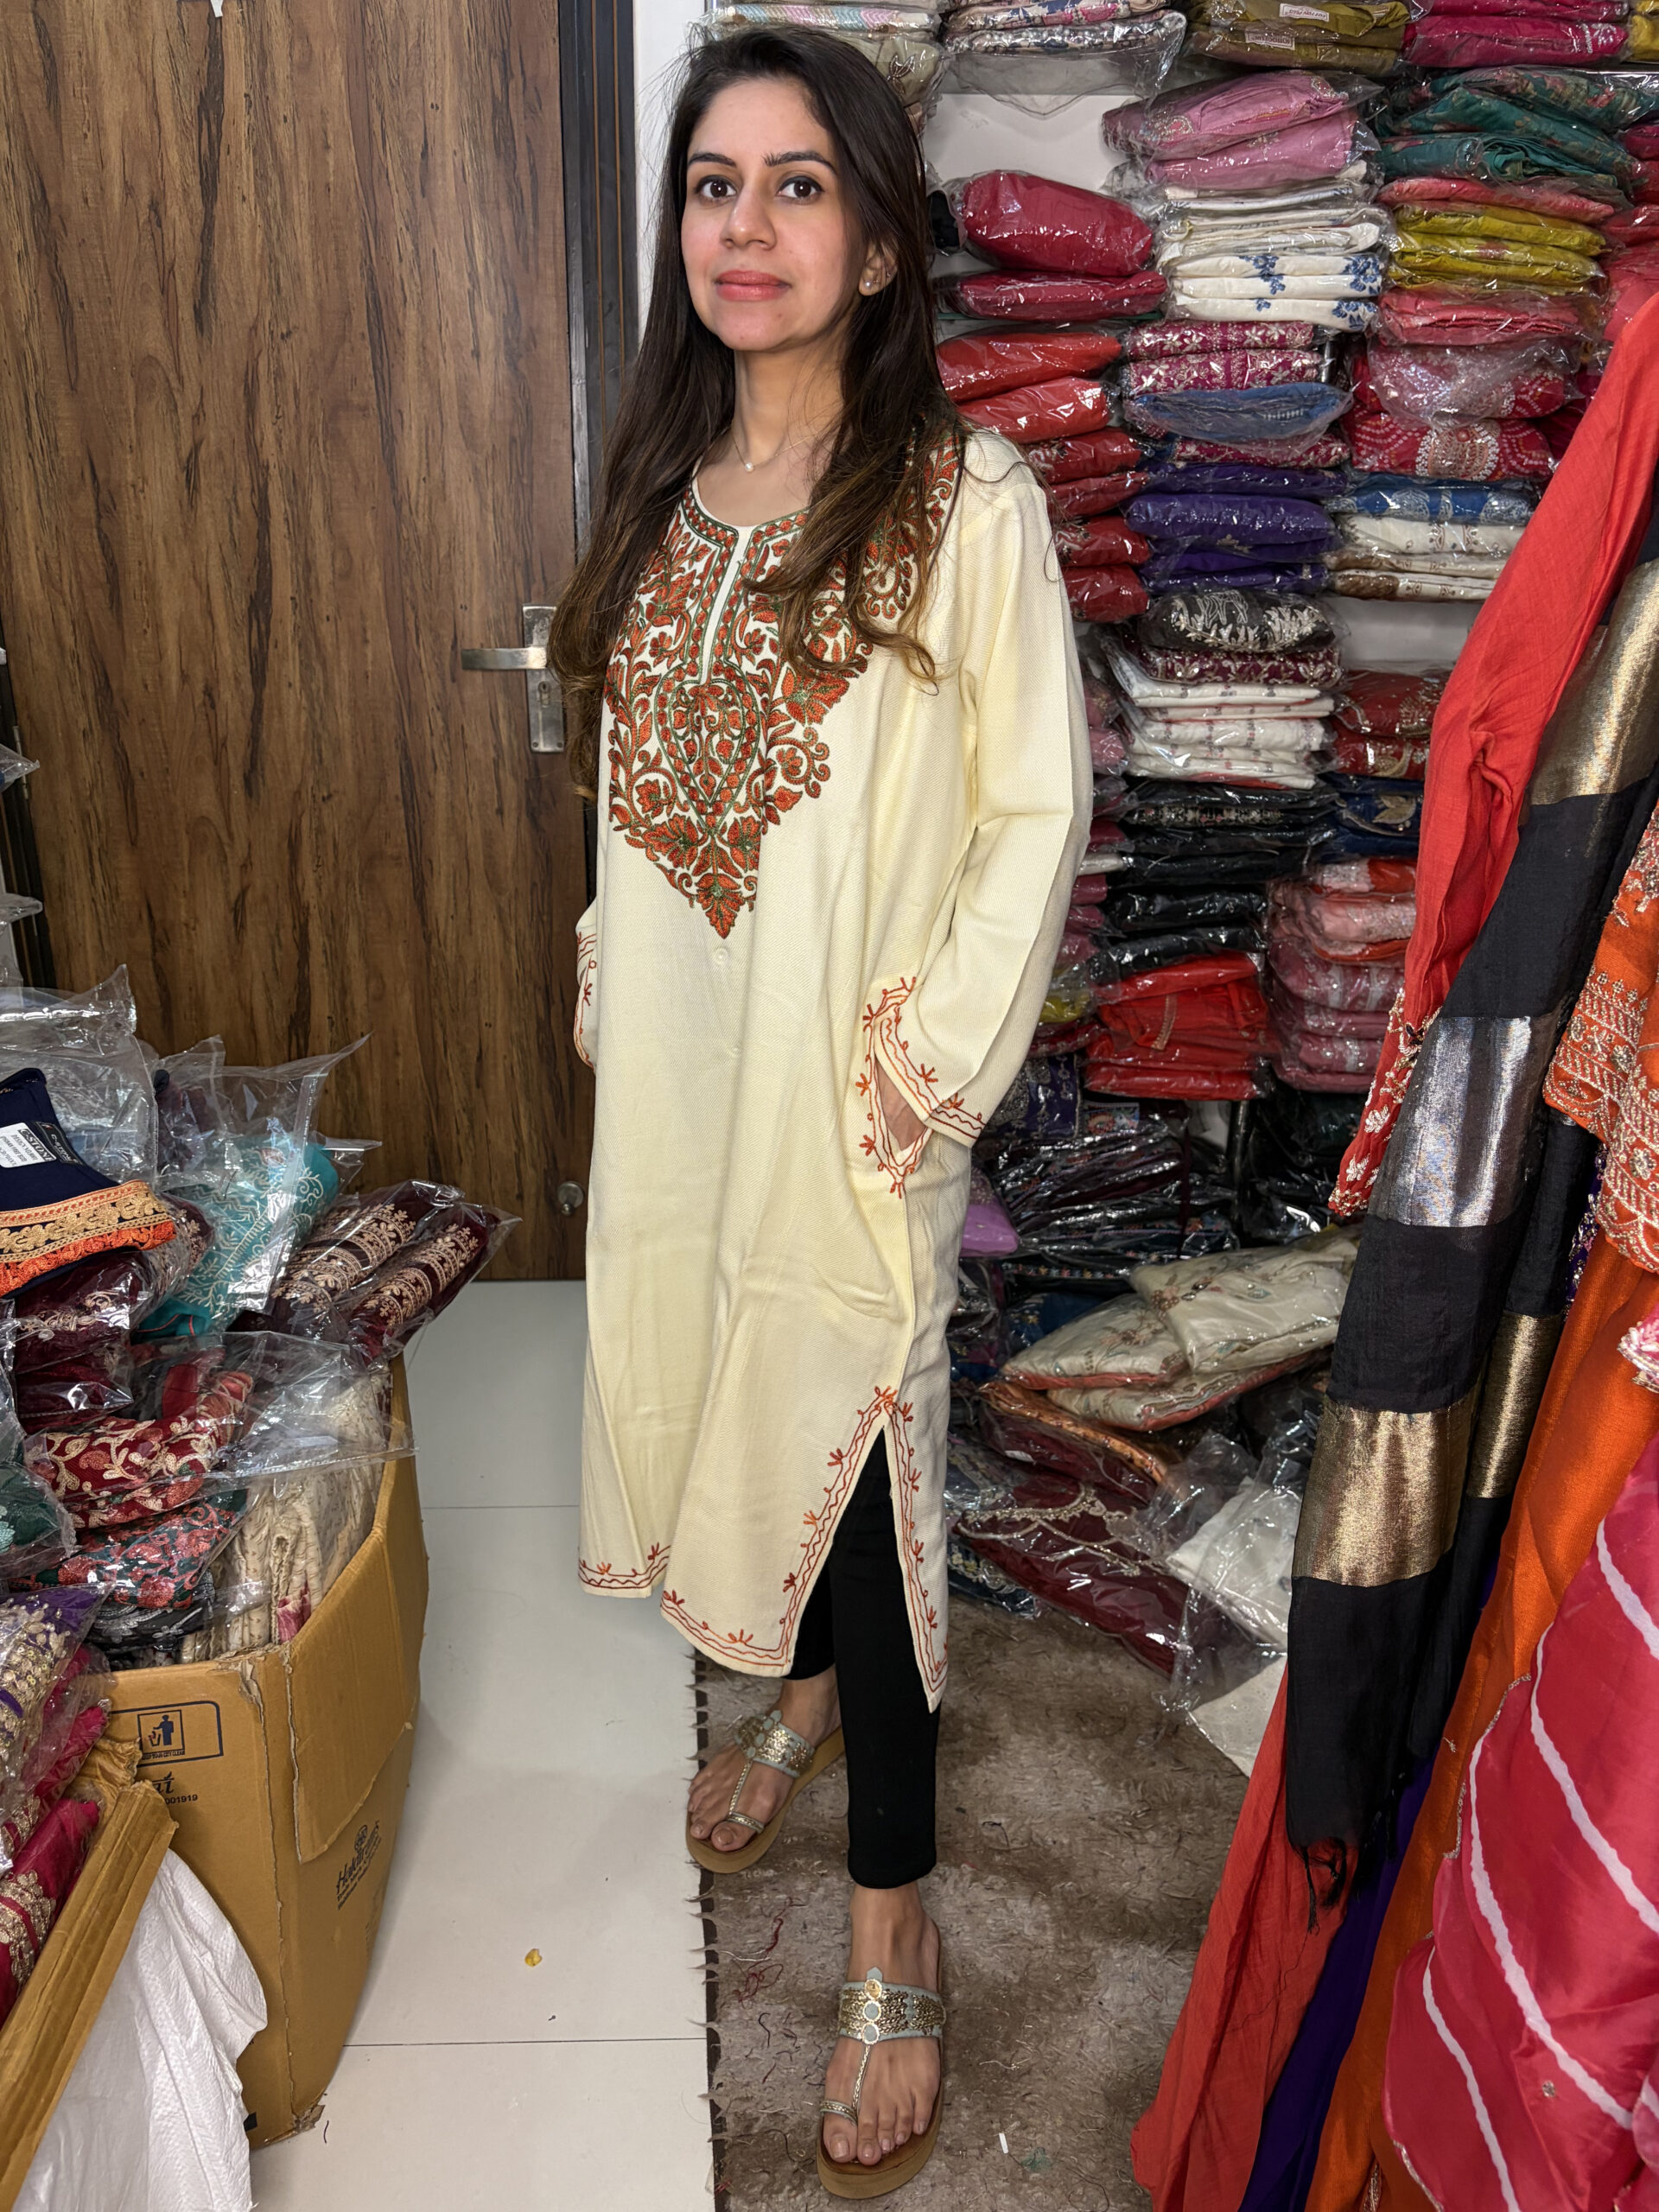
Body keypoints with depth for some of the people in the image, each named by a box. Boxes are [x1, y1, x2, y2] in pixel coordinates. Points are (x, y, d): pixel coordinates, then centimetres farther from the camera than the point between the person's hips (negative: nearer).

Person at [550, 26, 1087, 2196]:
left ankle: (893, 1925, 22)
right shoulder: (664, 487, 7)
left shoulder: (966, 504, -11)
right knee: (721, 1403, 21)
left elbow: (1036, 813, -11)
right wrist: (609, 978, 9)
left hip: (847, 1095, -6)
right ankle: (799, 1693, 50)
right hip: (673, 1070, 6)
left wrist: (926, 1067, -15)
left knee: (856, 1461, 1)